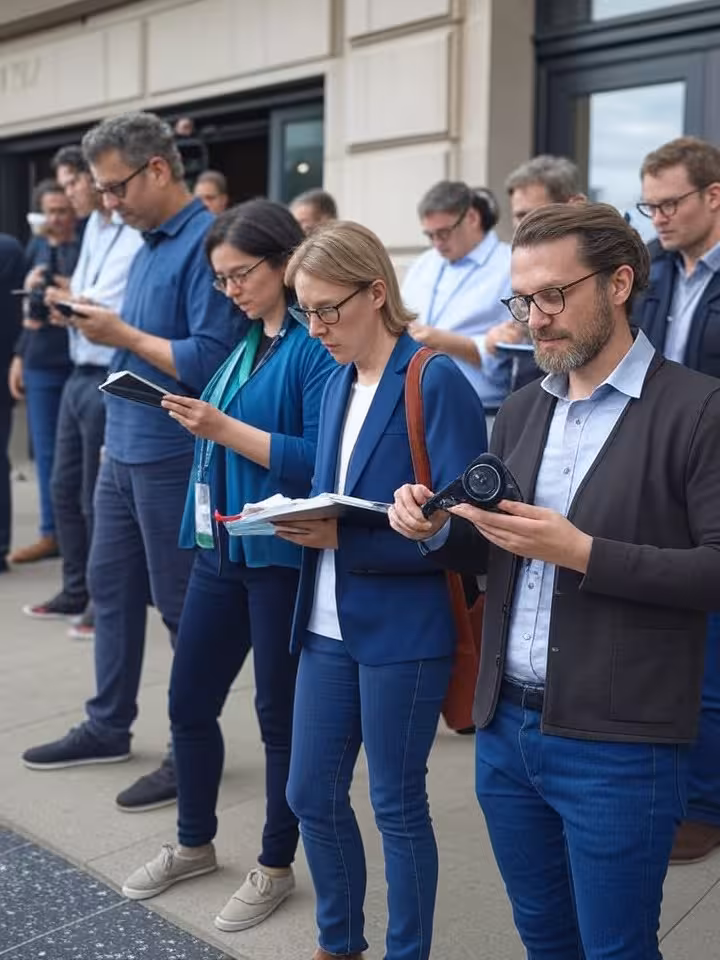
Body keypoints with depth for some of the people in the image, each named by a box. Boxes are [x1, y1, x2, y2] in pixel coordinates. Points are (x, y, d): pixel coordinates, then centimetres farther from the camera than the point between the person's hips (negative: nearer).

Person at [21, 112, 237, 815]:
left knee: (182, 604, 2)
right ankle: (107, 727, 32)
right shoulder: (148, 244, 13)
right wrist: (106, 328, 4)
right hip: (123, 449, 9)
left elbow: (211, 359, -25)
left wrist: (123, 335, -17)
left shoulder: (205, 242, -16)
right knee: (110, 587, 16)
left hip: (172, 457, -9)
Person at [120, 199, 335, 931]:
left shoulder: (318, 345, -14)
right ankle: (194, 844, 36)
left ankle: (275, 866, 26)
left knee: (279, 712, 7)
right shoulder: (244, 342, 12)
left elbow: (321, 460, -22)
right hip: (222, 546, 8)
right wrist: (198, 420, 0)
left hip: (282, 554, -8)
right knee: (189, 701, 15)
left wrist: (223, 428, -23)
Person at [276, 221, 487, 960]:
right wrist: (301, 519, -5)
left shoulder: (437, 383, -14)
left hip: (403, 630, -7)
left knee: (397, 804, 8)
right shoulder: (336, 384, 9)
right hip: (329, 622, 7)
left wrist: (343, 538, -24)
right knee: (311, 795, 15)